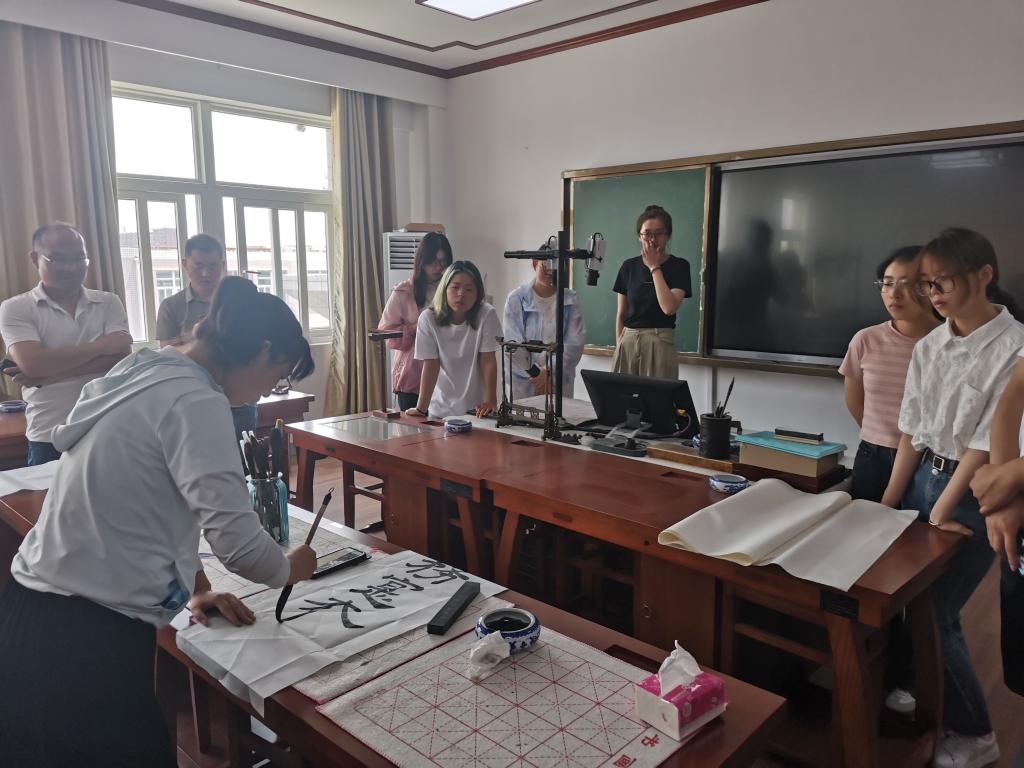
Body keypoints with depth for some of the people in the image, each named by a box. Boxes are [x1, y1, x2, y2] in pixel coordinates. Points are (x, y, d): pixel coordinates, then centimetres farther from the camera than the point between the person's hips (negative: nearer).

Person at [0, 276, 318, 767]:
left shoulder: (143, 374, 10)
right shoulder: (195, 399, -18)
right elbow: (236, 540, -22)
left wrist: (193, 589, 18)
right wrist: (290, 569, -1)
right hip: (86, 642, -9)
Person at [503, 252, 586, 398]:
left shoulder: (571, 300, 1)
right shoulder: (516, 298, -2)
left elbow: (575, 343, -4)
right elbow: (513, 342, -7)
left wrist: (550, 373, -9)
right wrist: (536, 373, -10)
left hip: (560, 382, 1)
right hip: (524, 383, -1)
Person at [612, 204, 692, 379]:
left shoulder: (679, 266, -1)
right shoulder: (629, 266, 7)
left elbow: (669, 308, -16)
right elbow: (621, 313, 11)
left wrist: (654, 267, -10)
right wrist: (619, 345, 6)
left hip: (660, 343, -3)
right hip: (627, 342, 3)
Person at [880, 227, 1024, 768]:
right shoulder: (929, 346, 4)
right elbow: (911, 432, 6)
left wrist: (942, 511, -13)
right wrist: (887, 503, 5)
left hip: (974, 492, -6)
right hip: (922, 477, 6)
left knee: (934, 614, 0)